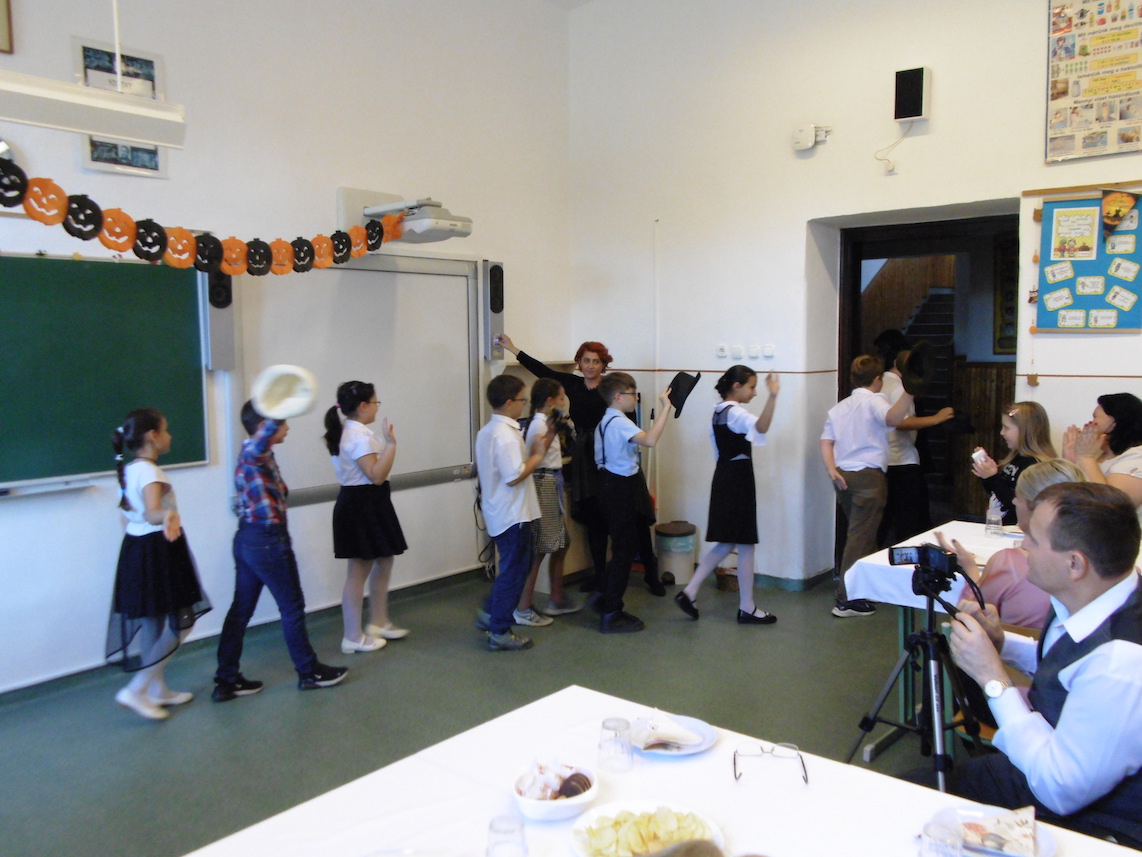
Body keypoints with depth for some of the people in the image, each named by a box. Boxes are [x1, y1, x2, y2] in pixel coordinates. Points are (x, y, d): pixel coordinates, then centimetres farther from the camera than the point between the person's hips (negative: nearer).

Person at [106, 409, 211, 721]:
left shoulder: (129, 470, 8)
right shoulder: (150, 472, -19)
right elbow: (151, 513, -37)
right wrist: (167, 516, -59)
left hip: (137, 547, 9)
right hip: (158, 551, -9)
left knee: (152, 624, 16)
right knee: (181, 624, -3)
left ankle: (158, 690, 27)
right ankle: (136, 690, -3)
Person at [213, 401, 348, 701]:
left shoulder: (256, 454, 10)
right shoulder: (254, 452, -18)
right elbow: (265, 431, -44)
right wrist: (279, 414, -61)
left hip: (247, 539, 9)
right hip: (268, 541, -9)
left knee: (241, 609, 12)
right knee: (292, 607, 5)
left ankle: (226, 680, 18)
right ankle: (309, 672, 19)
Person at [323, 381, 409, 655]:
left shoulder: (351, 432, 13)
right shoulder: (359, 436, -19)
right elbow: (377, 475, -25)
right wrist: (390, 443, -27)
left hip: (367, 505, 11)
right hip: (362, 506, -11)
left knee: (383, 562, 19)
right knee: (359, 571, -1)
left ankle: (378, 623, 31)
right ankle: (354, 637, 9)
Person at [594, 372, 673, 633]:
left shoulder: (604, 421, 14)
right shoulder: (620, 422, -19)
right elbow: (649, 440, -36)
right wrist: (665, 408, -31)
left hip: (610, 484, 10)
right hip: (622, 489, -10)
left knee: (622, 548, 20)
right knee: (624, 551, -2)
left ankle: (606, 599, 29)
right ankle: (611, 616, 5)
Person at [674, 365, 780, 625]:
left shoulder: (718, 413, 13)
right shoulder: (735, 412, -16)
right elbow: (761, 427, -37)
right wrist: (773, 396, -49)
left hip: (724, 477, 9)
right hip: (739, 479, -9)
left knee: (726, 543, 14)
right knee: (746, 544, 1)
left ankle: (689, 592, 10)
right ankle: (747, 608, 10)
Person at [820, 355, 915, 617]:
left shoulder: (839, 407, 16)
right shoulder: (873, 400, -4)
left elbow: (826, 441, 5)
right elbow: (891, 419, -27)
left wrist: (832, 470, -5)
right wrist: (909, 392, -40)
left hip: (843, 476, 7)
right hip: (868, 475, -7)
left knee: (856, 532, 19)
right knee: (860, 537, -5)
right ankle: (846, 600, -6)